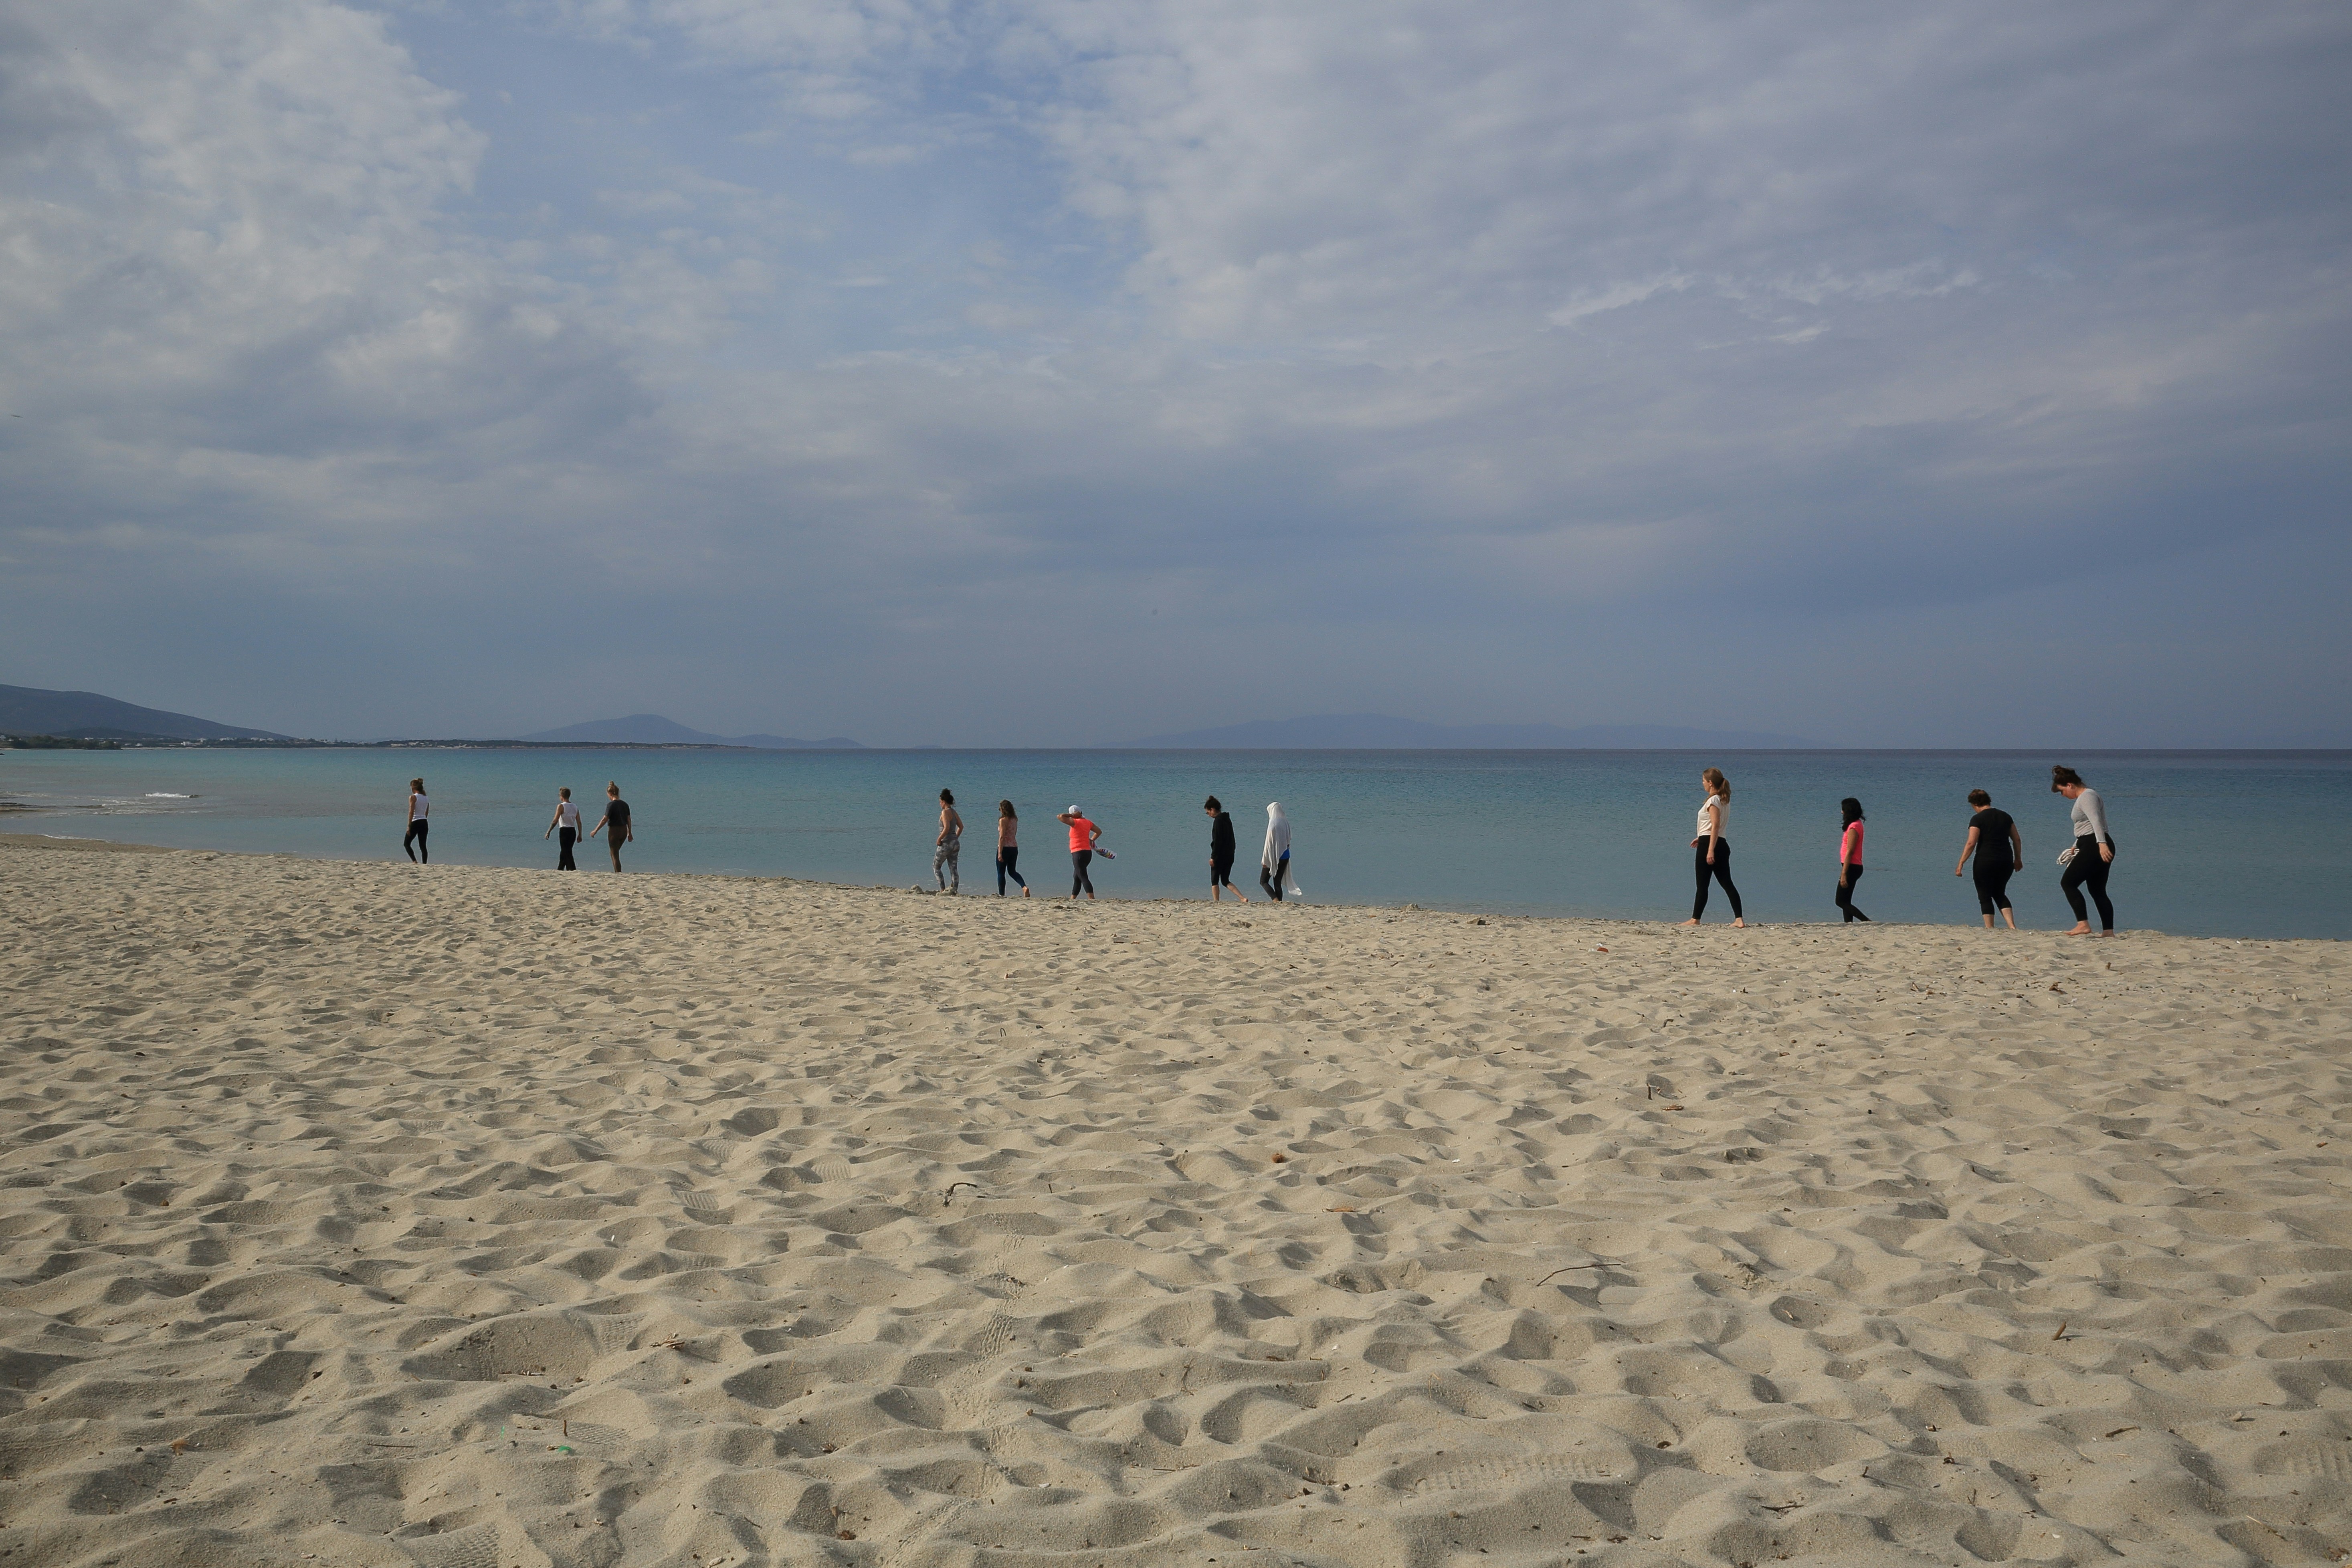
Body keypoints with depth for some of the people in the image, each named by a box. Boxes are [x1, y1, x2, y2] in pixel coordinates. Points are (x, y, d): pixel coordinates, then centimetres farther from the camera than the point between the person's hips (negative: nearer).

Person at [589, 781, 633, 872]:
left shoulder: (611, 805, -14)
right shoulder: (625, 804, 5)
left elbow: (605, 820, -15)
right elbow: (629, 820, 9)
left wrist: (595, 831, -7)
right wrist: (630, 833, 18)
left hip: (614, 831, -7)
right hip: (624, 830, 7)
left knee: (615, 855, 2)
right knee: (615, 853, 22)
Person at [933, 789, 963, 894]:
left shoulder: (945, 812, -13)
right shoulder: (954, 812, 11)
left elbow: (947, 828, -23)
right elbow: (961, 826, 17)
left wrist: (939, 839, -14)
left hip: (946, 843, -8)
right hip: (956, 843, 8)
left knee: (936, 866, 6)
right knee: (953, 868, 9)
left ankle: (943, 889, 1)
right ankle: (954, 889, 5)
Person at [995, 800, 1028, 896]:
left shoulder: (1003, 820, -13)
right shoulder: (1015, 820, 8)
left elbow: (1002, 837, -17)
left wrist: (1000, 853, -18)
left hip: (1005, 848, -7)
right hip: (1015, 848, 7)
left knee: (1001, 873, 5)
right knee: (1012, 871, 16)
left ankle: (1001, 895, 7)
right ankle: (1025, 887, -5)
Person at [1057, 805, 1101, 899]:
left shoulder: (1076, 822, -12)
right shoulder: (1087, 823, 11)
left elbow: (1060, 817, -16)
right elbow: (1099, 831, 21)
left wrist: (1071, 816, -4)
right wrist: (1092, 840, 21)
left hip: (1079, 853, -9)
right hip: (1087, 852, 9)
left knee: (1083, 877, -13)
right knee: (1076, 877, 19)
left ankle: (1092, 899, -24)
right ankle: (1072, 899, 26)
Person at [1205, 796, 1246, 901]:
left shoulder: (1218, 820, -13)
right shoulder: (1227, 819, 14)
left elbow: (1217, 840, -18)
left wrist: (1213, 857, -17)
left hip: (1220, 856, -8)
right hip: (1229, 856, 8)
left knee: (1214, 881, 3)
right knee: (1225, 881, 12)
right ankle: (1243, 898, -3)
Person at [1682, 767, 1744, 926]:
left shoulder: (1713, 801, -12)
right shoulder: (1724, 800, 15)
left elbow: (1716, 826, -20)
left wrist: (1710, 850, -25)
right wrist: (1701, 838, 33)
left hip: (1709, 844, -9)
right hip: (1722, 844, 9)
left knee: (1702, 884, -1)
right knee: (1727, 883, 5)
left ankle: (1695, 919, 5)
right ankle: (1739, 919, -2)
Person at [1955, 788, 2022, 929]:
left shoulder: (1977, 819, -8)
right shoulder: (2005, 816, 10)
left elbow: (1971, 844, -15)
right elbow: (2017, 840, 14)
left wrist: (1961, 864, -12)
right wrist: (2018, 859, 25)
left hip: (1985, 861, -6)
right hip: (2006, 862, 6)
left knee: (1985, 896, 5)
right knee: (2000, 894, 18)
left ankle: (1989, 929, 1)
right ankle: (2012, 926, 4)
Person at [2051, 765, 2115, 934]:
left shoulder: (2087, 796, -10)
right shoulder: (2084, 797, 23)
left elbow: (2096, 821, -25)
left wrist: (2102, 844, -35)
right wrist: (2077, 846, 40)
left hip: (2095, 848, -11)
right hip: (2099, 848, 11)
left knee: (2068, 883, -10)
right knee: (2098, 891, 11)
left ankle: (2083, 925, -16)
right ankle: (2108, 931, 8)